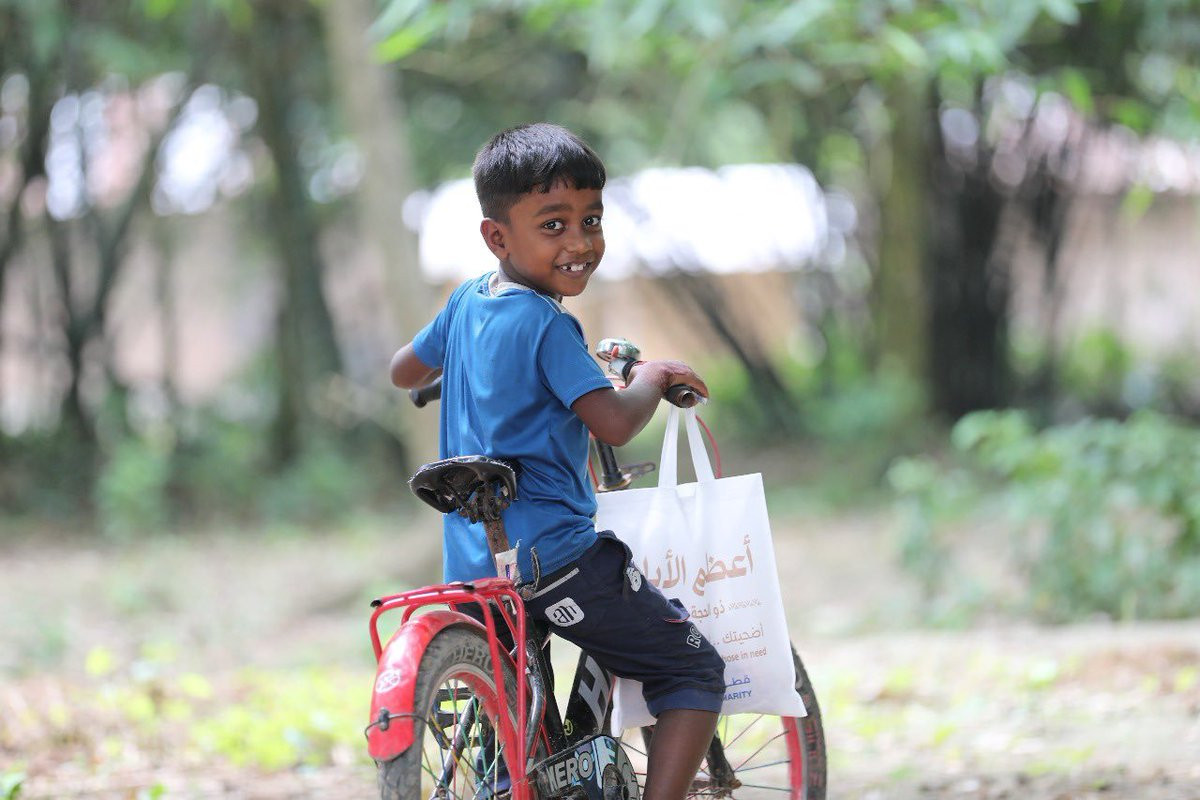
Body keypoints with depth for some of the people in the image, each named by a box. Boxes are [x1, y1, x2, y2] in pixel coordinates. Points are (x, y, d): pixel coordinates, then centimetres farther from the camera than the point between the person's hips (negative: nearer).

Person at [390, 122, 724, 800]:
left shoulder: (467, 301, 9)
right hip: (554, 558, -8)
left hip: (471, 562, 8)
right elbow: (615, 423, -23)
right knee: (696, 669, 0)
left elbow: (404, 371, 26)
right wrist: (652, 378, -3)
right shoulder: (547, 325, -16)